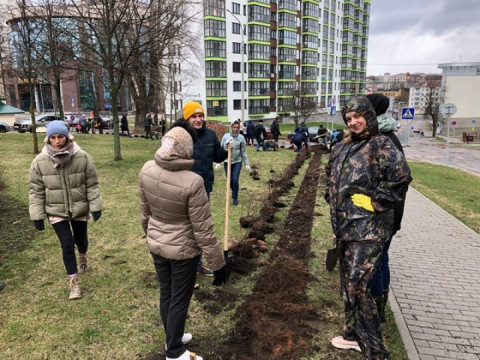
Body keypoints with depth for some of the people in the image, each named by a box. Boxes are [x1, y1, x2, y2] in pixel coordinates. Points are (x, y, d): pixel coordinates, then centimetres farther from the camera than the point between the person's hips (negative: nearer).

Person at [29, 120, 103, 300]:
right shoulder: (40, 161, -11)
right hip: (56, 211, 0)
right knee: (67, 244, -4)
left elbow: (92, 184, -6)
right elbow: (36, 190, -4)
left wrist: (95, 207, -8)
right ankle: (74, 282, 12)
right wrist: (37, 215, -5)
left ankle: (82, 257, 53)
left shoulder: (82, 157, -13)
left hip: (80, 208, 1)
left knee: (81, 240, 17)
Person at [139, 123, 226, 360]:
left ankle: (172, 338, 47)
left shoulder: (146, 170, -11)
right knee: (179, 300, 13)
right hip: (183, 249, -6)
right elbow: (203, 229, -22)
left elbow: (145, 211, 4)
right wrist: (217, 264, -10)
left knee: (166, 293, 23)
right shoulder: (192, 182, -29)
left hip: (156, 244, 6)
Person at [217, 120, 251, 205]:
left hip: (237, 162, -1)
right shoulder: (226, 136, -5)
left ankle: (235, 198, 11)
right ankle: (234, 192, 41)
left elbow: (243, 152, -1)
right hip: (227, 162, 1)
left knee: (235, 180, -9)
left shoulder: (241, 137, -5)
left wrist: (247, 164, -3)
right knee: (230, 180, 8)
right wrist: (218, 162, -5)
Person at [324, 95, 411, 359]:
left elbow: (401, 177, -24)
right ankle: (353, 335, 36)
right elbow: (329, 172, 27)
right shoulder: (344, 146, 12)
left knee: (357, 287, -8)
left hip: (367, 228, -8)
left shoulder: (381, 145, -10)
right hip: (344, 226, 8)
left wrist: (375, 202, -17)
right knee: (347, 283, 18)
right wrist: (331, 197, 16)